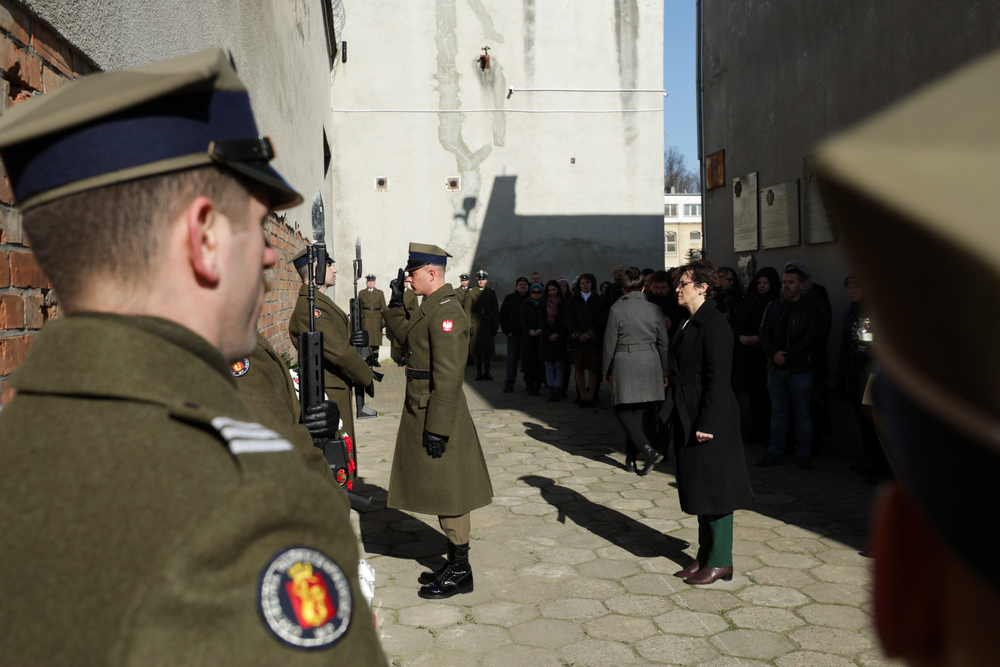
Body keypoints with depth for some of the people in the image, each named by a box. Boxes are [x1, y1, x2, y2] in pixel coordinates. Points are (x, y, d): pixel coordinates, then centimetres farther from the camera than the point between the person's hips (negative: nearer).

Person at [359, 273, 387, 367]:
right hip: (365, 320, 0)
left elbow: (384, 308, 7)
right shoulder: (361, 293, 12)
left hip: (376, 319, 0)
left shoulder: (380, 293, 10)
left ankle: (375, 359, 6)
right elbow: (359, 307, 11)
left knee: (376, 339, -1)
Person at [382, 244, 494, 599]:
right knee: (439, 492, 17)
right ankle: (454, 564, 29)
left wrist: (437, 428, -24)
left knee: (448, 495, 1)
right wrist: (396, 302, 15)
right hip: (422, 412, 10)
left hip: (438, 416, -10)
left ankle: (460, 572, 14)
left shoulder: (446, 311, -20)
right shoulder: (429, 308, 11)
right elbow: (405, 335, 28)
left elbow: (448, 376, -24)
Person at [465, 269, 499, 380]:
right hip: (475, 324, -1)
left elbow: (496, 310, 7)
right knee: (476, 350, 1)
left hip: (488, 324, 1)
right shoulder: (471, 292, 5)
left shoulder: (491, 292, 9)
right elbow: (467, 310, 0)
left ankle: (487, 372, 10)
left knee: (488, 350, 1)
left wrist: (495, 326, 0)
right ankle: (479, 372, 9)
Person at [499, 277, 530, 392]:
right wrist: (506, 331, 0)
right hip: (513, 334, 0)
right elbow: (502, 315, 9)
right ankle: (509, 384, 0)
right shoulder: (509, 298, 8)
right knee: (512, 359, -2)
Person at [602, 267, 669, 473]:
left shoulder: (616, 309, -6)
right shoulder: (654, 310, 3)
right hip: (650, 365, 4)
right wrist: (664, 372, 17)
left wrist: (606, 370, 8)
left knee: (624, 411, 4)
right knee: (645, 413, 10)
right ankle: (631, 459, 16)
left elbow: (610, 343, -3)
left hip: (625, 365, -3)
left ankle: (648, 450, -13)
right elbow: (663, 344, 8)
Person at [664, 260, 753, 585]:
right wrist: (672, 413, 14)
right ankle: (705, 555, 26)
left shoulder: (714, 324, -16)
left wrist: (707, 423, -21)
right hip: (688, 418, 10)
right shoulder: (690, 324, 13)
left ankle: (720, 561, 12)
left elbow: (717, 379, -19)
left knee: (713, 488, 0)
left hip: (710, 419, -10)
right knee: (697, 488, 15)